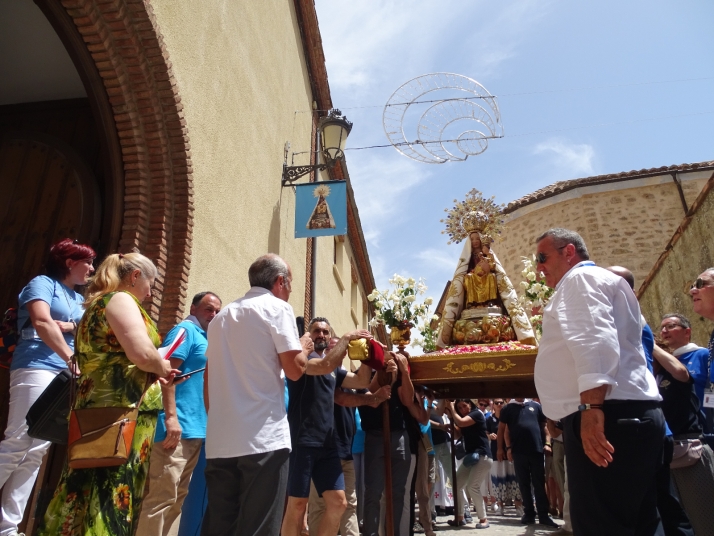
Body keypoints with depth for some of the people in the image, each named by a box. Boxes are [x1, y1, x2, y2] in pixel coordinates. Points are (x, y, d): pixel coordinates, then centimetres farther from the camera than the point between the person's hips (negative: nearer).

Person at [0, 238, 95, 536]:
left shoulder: (79, 300, 23)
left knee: (37, 451, 5)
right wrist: (73, 359, -20)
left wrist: (69, 326, -6)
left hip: (66, 377, 7)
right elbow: (42, 323, -15)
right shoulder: (43, 283, 1)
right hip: (37, 370, -7)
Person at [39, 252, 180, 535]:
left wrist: (156, 372, 21)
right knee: (110, 496, -6)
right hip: (121, 414, -10)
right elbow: (141, 354, -24)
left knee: (88, 490, 11)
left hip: (97, 410, 10)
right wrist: (163, 368, -3)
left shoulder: (98, 303, 21)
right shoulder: (121, 300, -9)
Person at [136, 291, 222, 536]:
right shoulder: (185, 330, -5)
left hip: (197, 429, 10)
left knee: (179, 498, 13)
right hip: (179, 428, -9)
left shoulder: (206, 339, 21)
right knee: (162, 497, -6)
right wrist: (171, 417, -23)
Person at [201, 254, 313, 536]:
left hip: (219, 440, 7)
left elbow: (208, 378, 18)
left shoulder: (221, 316, 17)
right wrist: (304, 347, 10)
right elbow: (294, 370, -9)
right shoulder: (277, 308, -4)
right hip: (263, 438, -7)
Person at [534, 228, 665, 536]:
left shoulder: (581, 277, -2)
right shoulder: (583, 283, 30)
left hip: (607, 415, -11)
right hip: (628, 414, 11)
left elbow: (594, 339, -19)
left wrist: (591, 407, -28)